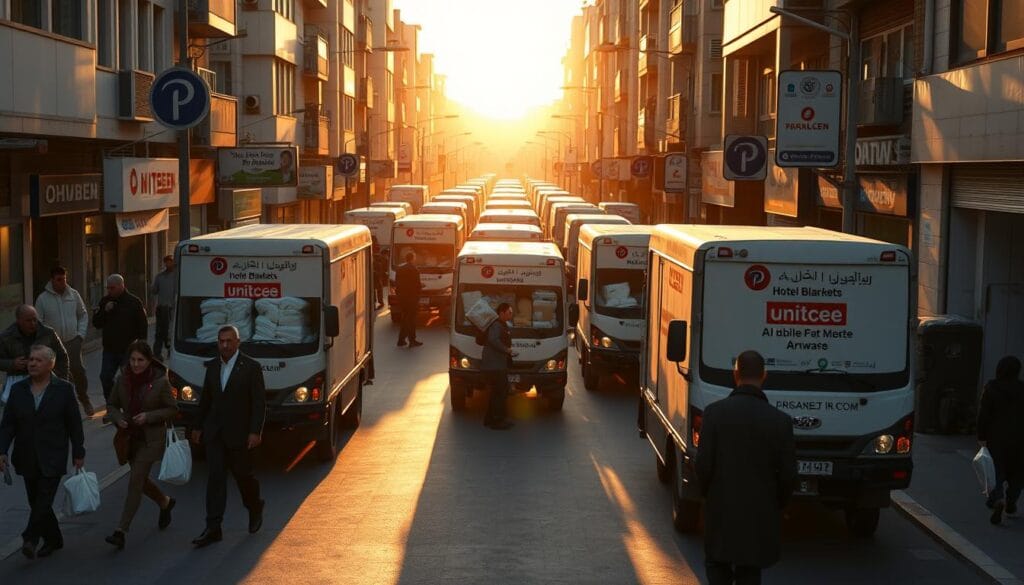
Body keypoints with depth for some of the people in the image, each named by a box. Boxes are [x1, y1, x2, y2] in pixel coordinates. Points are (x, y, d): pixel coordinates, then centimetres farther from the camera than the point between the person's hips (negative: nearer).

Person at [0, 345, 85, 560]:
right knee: (36, 502, 10)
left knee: (44, 500, -14)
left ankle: (30, 539, -13)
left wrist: (78, 453, 0)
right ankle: (53, 539, 25)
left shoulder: (63, 389, -3)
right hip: (27, 459, 4)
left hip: (52, 459, -4)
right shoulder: (18, 390, 4)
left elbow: (74, 424, 0)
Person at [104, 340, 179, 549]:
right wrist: (117, 418, -12)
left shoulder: (160, 381, -12)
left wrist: (149, 416, -18)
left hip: (151, 438, -5)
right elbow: (113, 405, 9)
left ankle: (121, 531, -14)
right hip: (129, 437, 5)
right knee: (141, 480, 18)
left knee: (135, 481, -13)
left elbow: (172, 409, -5)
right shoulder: (122, 379, -2)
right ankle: (165, 502, 48)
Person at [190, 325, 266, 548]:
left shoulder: (251, 367, -8)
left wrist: (255, 432, -17)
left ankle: (255, 508, 38)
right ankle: (213, 529, -4)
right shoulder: (212, 366, 8)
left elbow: (259, 403, -10)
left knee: (243, 474, 9)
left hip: (239, 433, -4)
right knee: (216, 477, -2)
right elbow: (205, 399, 16)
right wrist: (199, 427, 15)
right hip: (214, 433, 4)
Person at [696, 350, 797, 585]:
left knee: (717, 565, 18)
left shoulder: (714, 412, -10)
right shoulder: (780, 420, -9)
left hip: (720, 510, 0)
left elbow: (704, 465, -10)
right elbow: (788, 475, -6)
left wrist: (709, 495, 9)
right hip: (761, 514, 1)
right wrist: (777, 506, 12)